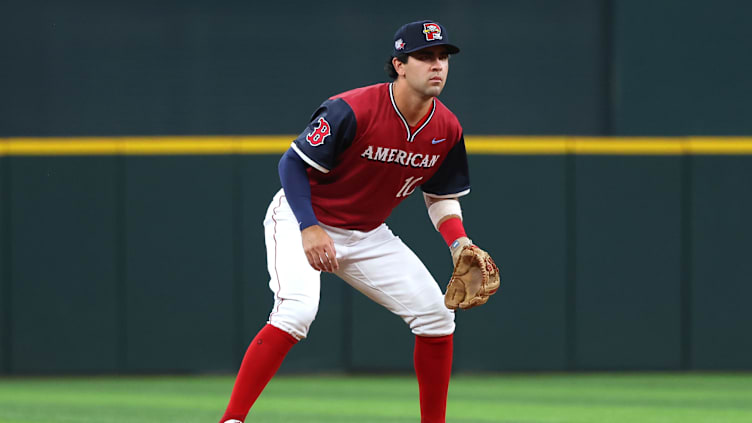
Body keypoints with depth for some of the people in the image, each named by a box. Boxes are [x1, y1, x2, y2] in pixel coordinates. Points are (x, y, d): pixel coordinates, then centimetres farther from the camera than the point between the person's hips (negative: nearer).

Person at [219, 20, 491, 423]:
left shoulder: (447, 129, -6)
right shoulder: (353, 110, -26)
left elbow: (441, 197, 8)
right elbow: (293, 163, -20)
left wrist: (459, 244, -11)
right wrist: (310, 228, -32)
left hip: (367, 235, 7)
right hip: (301, 222, -7)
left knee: (435, 312, -1)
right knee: (297, 310, -30)